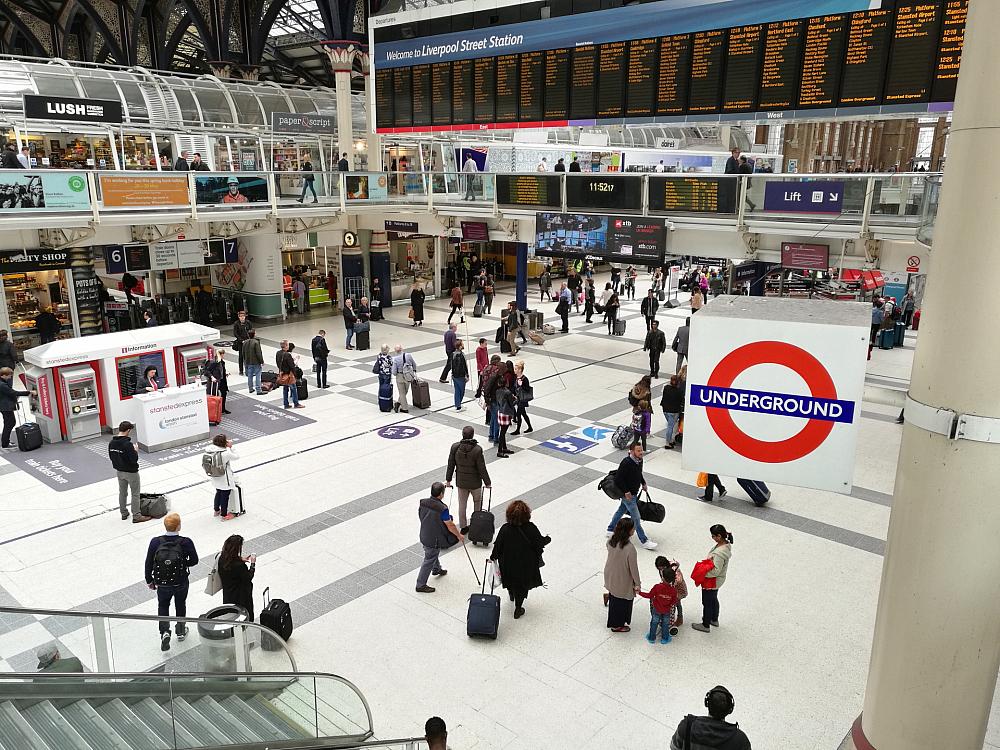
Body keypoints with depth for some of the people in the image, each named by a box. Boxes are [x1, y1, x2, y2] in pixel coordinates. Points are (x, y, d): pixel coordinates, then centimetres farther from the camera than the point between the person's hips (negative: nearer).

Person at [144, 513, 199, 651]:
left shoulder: (155, 542, -19)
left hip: (162, 584, 1)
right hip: (181, 583, -1)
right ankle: (181, 631, 43)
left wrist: (149, 580, 7)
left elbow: (149, 563, -9)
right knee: (180, 605, 26)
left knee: (163, 606, 27)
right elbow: (194, 560, -12)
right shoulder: (186, 542, -24)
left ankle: (165, 631, 11)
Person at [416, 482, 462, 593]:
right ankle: (421, 585, 17)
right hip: (434, 540, -7)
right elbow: (450, 526, -19)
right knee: (429, 561, 7)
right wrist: (459, 535, -2)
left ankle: (437, 569, 55)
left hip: (423, 537, 7)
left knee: (434, 554, 31)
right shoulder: (442, 509, -28)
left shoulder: (423, 503, -9)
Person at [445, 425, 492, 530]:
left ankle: (463, 527, 27)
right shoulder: (477, 449, -25)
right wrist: (487, 482, -3)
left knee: (462, 504, 17)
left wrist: (448, 479, 9)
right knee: (477, 501, 23)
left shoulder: (455, 447, -15)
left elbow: (451, 464, -4)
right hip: (475, 482, -2)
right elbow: (482, 469, -17)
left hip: (461, 482, 3)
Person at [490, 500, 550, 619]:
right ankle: (518, 609, 30)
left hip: (508, 563, 1)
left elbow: (498, 546, -13)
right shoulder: (531, 529, -25)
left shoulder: (505, 529, -23)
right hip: (526, 564, -1)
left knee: (510, 581, 30)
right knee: (523, 586, 21)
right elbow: (540, 542, -12)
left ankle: (512, 596, 58)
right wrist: (548, 539, 10)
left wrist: (493, 557, 5)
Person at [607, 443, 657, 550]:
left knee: (621, 510, 24)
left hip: (634, 492, 9)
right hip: (628, 494, -9)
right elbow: (618, 479, -26)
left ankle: (611, 530, 43)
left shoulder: (639, 460, -3)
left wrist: (643, 483, 10)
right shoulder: (626, 463, -30)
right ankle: (644, 541, 9)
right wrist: (626, 492, -24)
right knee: (636, 518, -1)